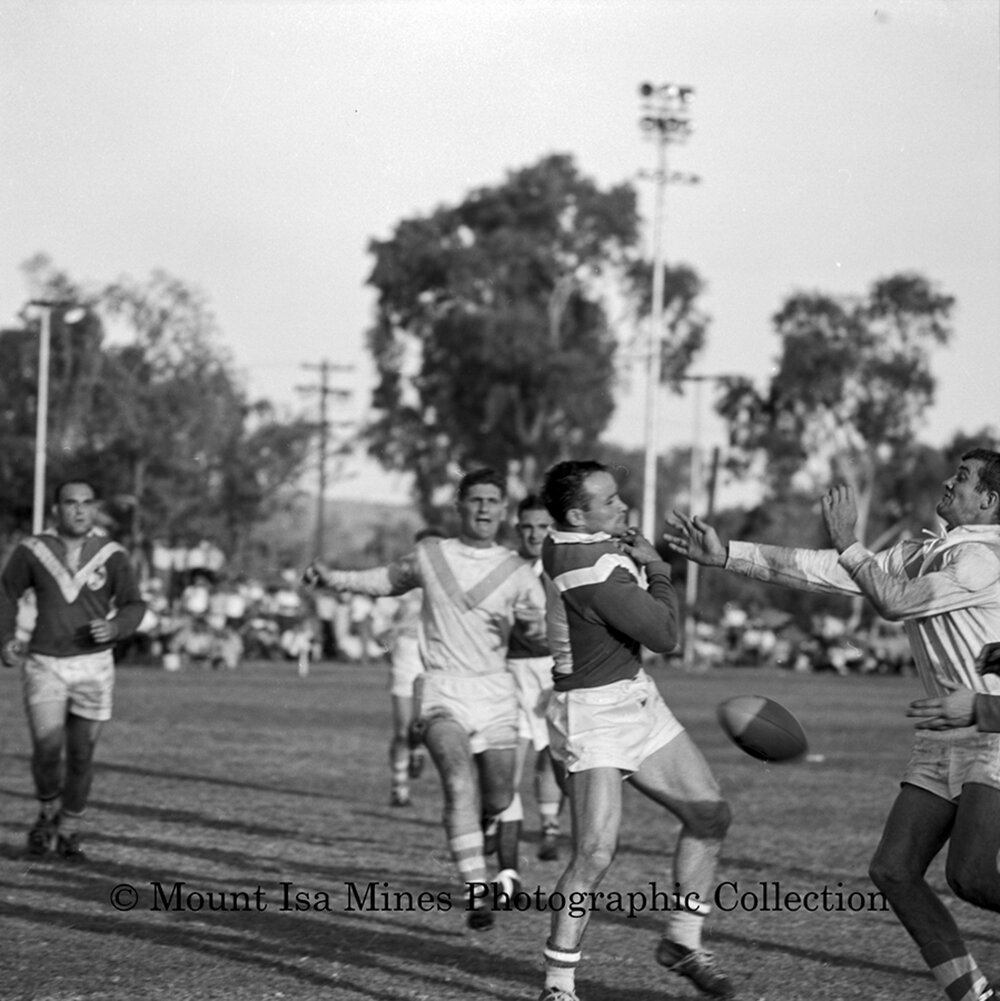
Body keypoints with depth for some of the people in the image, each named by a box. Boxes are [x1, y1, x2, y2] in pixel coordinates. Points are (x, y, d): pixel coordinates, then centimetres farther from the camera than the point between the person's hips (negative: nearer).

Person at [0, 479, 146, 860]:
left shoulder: (111, 555, -3)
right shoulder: (32, 551, -3)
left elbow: (134, 606, 3)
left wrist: (115, 628, -18)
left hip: (93, 663, 1)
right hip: (44, 664, -1)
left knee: (81, 753, 5)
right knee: (47, 749, -15)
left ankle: (69, 829, 25)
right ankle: (47, 813, 14)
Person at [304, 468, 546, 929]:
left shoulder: (518, 572, 5)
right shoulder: (430, 556, 7)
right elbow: (388, 580, 24)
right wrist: (333, 577, 13)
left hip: (495, 691, 2)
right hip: (443, 691, -2)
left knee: (499, 800, 4)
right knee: (459, 782, -24)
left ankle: (503, 859, 40)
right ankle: (475, 890, -29)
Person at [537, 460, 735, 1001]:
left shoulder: (563, 545, 2)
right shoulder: (597, 572, -26)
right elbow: (664, 634, -15)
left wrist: (635, 556, 9)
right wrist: (656, 567, -3)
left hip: (635, 698, 10)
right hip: (593, 717, -10)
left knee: (709, 815, 11)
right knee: (596, 853, -16)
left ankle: (682, 942, 24)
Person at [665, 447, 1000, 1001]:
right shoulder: (922, 553, 15)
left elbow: (894, 601, -13)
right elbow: (821, 570, 11)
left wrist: (847, 542, -1)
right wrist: (726, 554, 6)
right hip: (942, 740, 9)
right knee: (893, 869, 1)